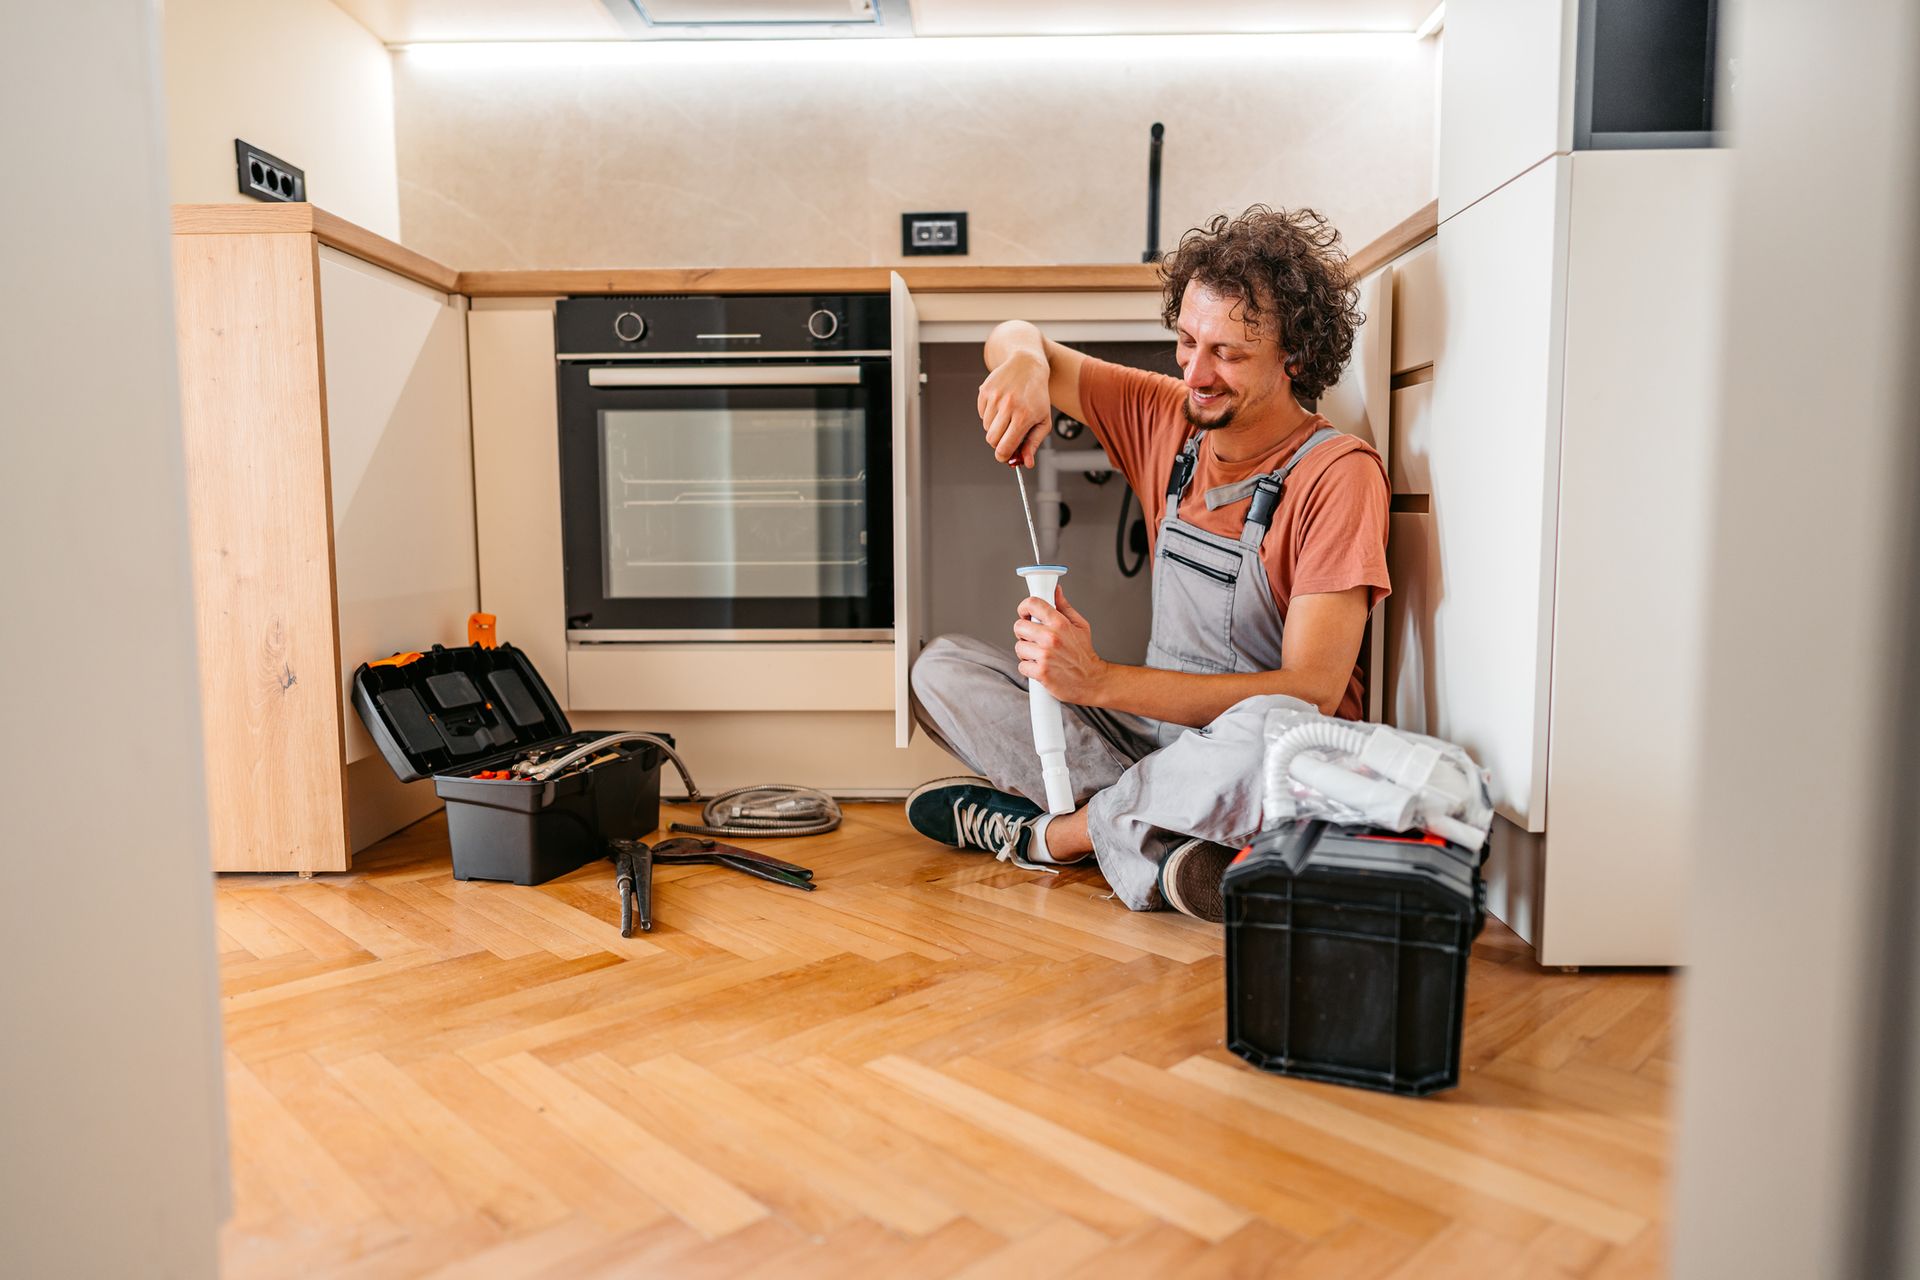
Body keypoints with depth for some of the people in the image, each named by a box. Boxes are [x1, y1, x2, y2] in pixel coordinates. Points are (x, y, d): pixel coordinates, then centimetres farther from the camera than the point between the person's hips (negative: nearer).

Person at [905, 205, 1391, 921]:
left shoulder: (1338, 473, -15)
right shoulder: (1168, 418, 2)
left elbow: (1312, 693, -24)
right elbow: (1013, 341, 11)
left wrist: (1100, 680, -31)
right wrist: (1025, 362, -16)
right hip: (1154, 726, 6)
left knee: (1273, 731, -41)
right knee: (941, 668, -3)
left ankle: (1046, 832, -14)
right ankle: (1157, 837, -19)